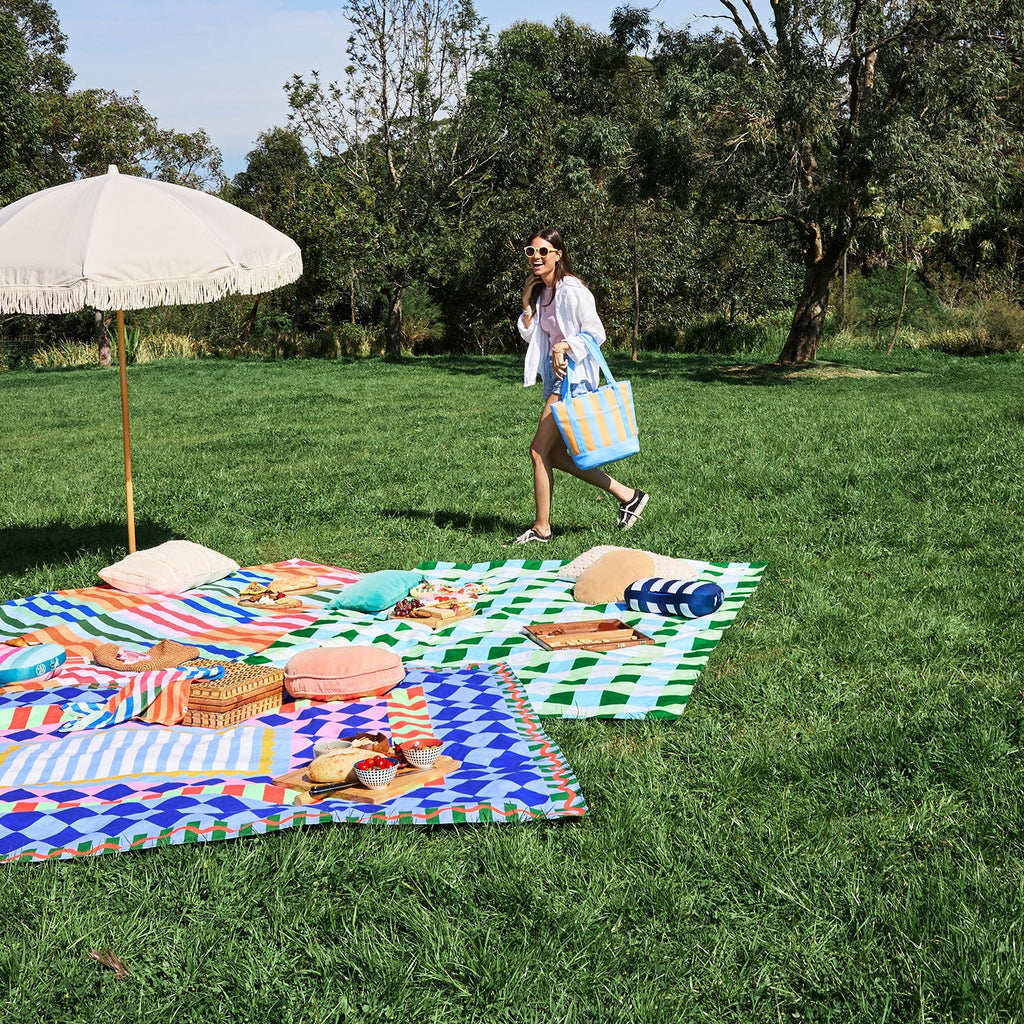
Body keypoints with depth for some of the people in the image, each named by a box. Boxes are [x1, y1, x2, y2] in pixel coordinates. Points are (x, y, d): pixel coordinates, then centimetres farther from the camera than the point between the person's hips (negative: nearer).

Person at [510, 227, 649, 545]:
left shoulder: (571, 290, -13)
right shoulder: (541, 291, 14)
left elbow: (596, 333, -13)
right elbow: (530, 335, 15)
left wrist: (564, 347, -23)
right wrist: (528, 304, 4)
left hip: (574, 374, -10)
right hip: (555, 375, 10)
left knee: (539, 450, -9)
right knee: (555, 454, 9)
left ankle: (541, 529, 0)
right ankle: (627, 495, 17)